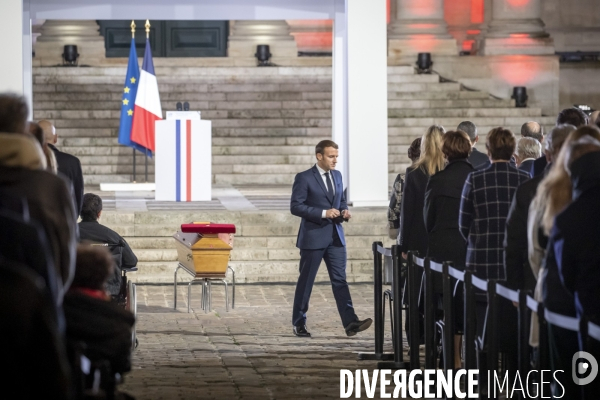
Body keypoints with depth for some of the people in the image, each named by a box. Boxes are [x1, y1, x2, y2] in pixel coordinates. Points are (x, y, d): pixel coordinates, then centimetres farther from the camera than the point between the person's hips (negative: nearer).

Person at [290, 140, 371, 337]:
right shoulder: (304, 178, -8)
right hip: (313, 237, -5)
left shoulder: (337, 176, 12)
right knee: (306, 281, 4)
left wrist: (344, 211, 0)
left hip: (335, 236, 5)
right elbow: (295, 206, -14)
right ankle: (299, 324, 14)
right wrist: (323, 213, -21)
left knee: (340, 280, -2)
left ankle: (350, 322, -10)